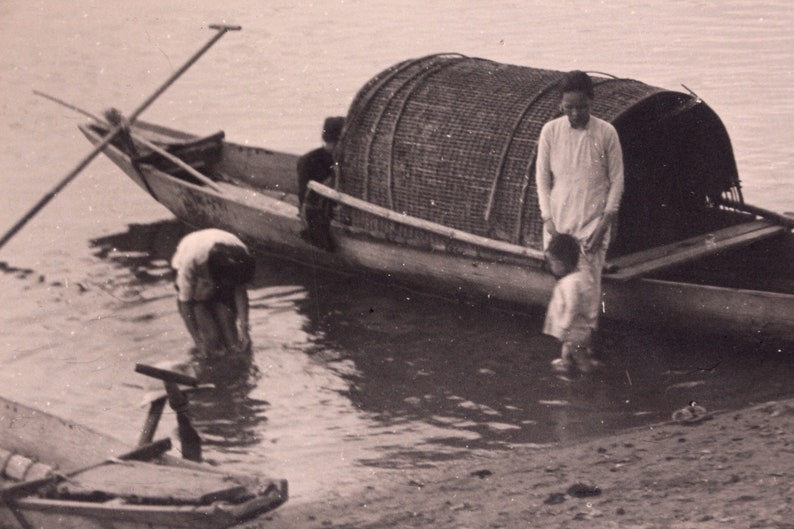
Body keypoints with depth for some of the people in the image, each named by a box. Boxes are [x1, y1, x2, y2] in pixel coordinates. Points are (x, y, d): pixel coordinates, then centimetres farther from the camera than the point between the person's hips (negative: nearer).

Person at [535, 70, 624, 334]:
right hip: (558, 220, 2)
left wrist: (606, 221, -8)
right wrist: (548, 219, -3)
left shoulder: (606, 133, -6)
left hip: (593, 221, -2)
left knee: (588, 284, -5)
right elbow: (542, 177, 4)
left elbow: (616, 180, 0)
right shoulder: (551, 131, -2)